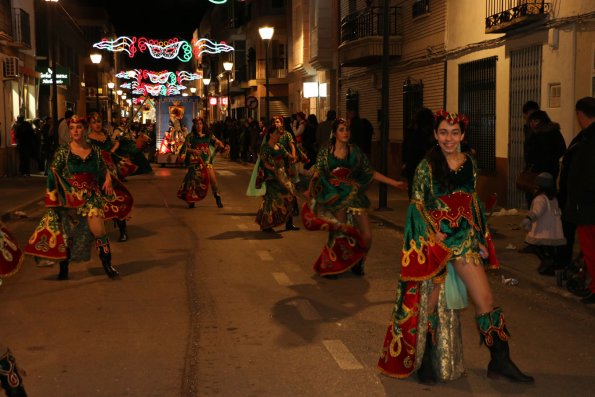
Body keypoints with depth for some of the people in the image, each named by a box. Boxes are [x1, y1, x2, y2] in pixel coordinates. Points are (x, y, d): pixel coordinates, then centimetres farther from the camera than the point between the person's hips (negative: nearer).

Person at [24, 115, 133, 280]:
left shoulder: (95, 151, 5)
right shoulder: (63, 151, -1)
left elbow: (104, 170, 15)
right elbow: (53, 175, -3)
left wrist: (108, 179, -6)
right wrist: (54, 198, -12)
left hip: (91, 197, 1)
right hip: (68, 199, 0)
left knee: (98, 230, -16)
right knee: (66, 234, 6)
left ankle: (107, 265, -3)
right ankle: (63, 269, 21)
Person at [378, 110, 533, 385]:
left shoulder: (469, 163, 6)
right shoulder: (426, 166, -6)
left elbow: (474, 203, 13)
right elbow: (417, 205, -6)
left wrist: (480, 237, 8)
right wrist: (434, 233, -17)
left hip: (465, 239, 4)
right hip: (434, 241, -3)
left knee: (485, 299, -1)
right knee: (431, 302, 6)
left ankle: (500, 362, 12)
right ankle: (425, 362, 22)